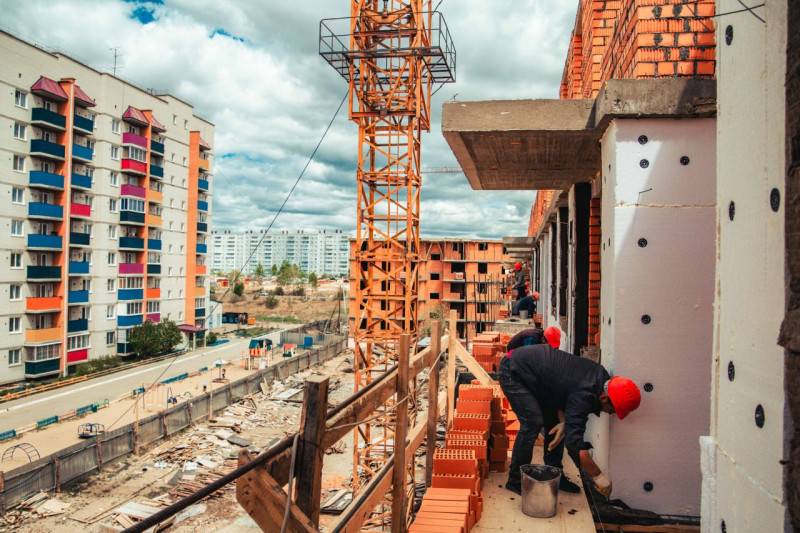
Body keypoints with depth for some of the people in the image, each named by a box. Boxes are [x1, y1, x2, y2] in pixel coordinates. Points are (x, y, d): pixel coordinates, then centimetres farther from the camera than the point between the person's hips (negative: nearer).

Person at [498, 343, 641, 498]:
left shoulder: (601, 375, -5)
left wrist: (565, 423, -6)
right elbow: (574, 442, -32)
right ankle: (516, 480, -2)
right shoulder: (583, 395, -31)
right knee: (533, 424, -16)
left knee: (552, 422, 9)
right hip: (512, 371, -10)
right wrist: (599, 476, -22)